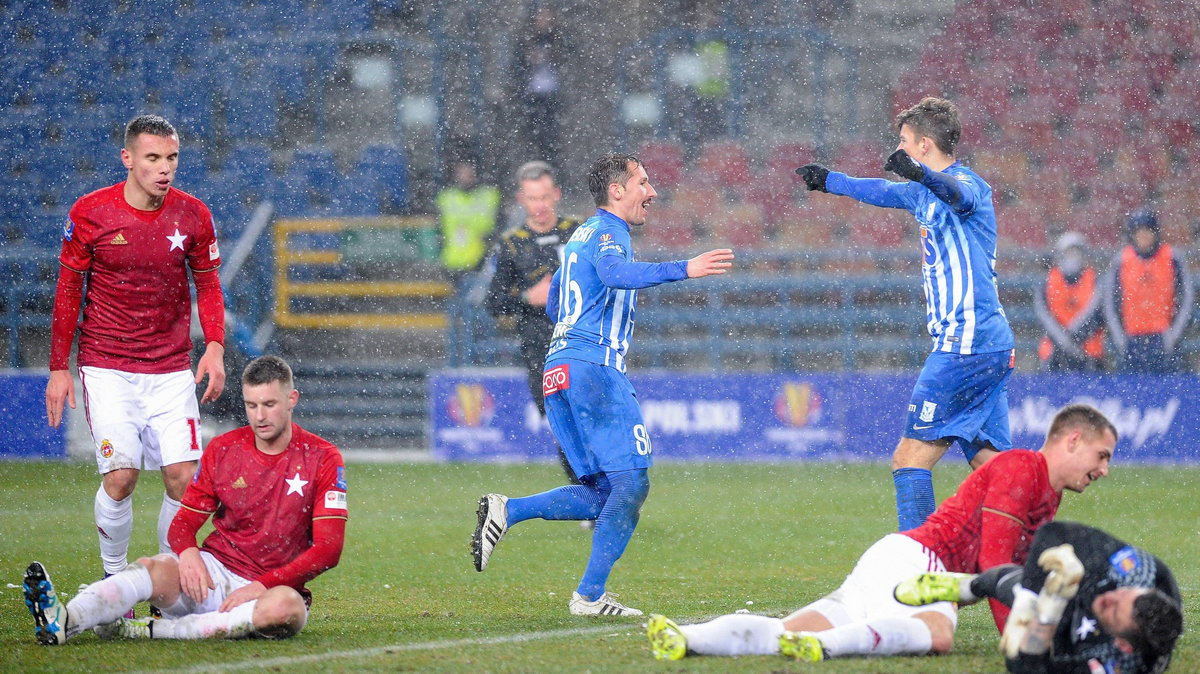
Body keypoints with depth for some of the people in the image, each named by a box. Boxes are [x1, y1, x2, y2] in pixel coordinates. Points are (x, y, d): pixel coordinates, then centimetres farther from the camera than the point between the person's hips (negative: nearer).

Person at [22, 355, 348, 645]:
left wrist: (261, 587, -16)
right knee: (151, 569, -29)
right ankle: (63, 623, -57)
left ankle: (145, 631, -42)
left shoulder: (323, 459, -2)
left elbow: (328, 549, -8)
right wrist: (188, 554, -16)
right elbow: (184, 522, 9)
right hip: (213, 571, 3)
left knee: (288, 608, -39)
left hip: (274, 586, -2)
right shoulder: (222, 449, 8)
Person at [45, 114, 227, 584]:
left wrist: (215, 347, -5)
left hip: (172, 368, 2)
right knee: (120, 474, -15)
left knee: (183, 476, -8)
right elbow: (68, 290, 2)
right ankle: (113, 576, 7)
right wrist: (58, 368, 1)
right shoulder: (90, 213, -6)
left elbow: (208, 285, 11)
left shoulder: (193, 215, -1)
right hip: (107, 366, -2)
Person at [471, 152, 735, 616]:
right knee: (631, 485, -9)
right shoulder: (607, 232, -5)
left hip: (558, 370, 10)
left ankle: (507, 511, -2)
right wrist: (684, 269, -38)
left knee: (602, 494, 9)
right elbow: (615, 273, -29)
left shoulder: (582, 235, 24)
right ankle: (590, 595, -12)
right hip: (592, 368, -10)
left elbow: (552, 304, 33)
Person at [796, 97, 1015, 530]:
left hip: (965, 345, -10)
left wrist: (920, 173, -55)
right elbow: (884, 192, 42)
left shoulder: (966, 183, -9)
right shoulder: (927, 190, 20)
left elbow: (959, 194, -36)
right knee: (990, 463, 5)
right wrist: (829, 180, 54)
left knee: (910, 459, -11)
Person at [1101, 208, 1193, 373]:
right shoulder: (1120, 262, 5)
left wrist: (1174, 333, -3)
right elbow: (1110, 303, 9)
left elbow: (1187, 298, 5)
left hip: (1163, 337, -1)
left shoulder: (1172, 259, 3)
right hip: (1131, 339, 1)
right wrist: (1118, 337, 0)